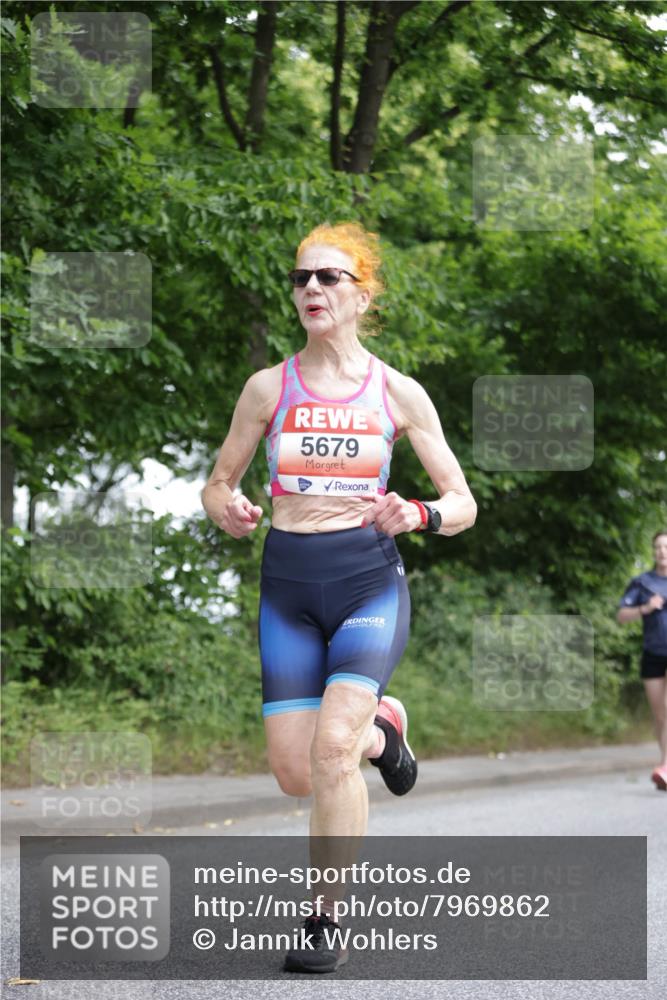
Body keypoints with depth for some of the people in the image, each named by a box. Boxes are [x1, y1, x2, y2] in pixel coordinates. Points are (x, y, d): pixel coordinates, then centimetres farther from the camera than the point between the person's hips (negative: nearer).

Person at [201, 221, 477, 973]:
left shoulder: (398, 394, 2)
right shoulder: (269, 388, 5)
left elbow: (463, 503, 6)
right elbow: (216, 485, 12)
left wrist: (419, 514, -17)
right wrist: (228, 510, -12)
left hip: (369, 579, -2)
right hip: (288, 583, 2)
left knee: (332, 747, -22)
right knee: (296, 775, -2)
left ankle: (323, 924, -8)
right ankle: (379, 729, 33)